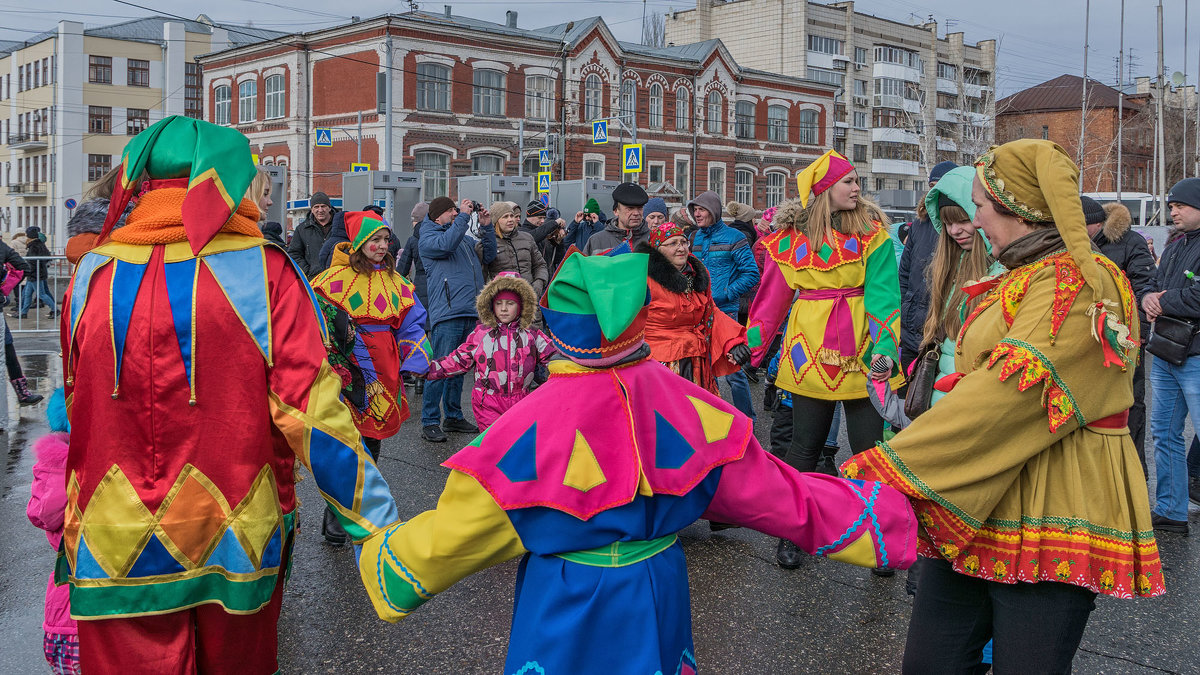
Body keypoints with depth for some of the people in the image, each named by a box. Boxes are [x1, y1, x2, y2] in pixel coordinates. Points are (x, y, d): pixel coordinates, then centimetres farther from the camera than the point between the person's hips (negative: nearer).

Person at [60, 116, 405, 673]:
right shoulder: (263, 271, -14)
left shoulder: (94, 274, -4)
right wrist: (378, 526, -12)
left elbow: (78, 414, 8)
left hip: (115, 551, 1)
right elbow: (313, 414, -18)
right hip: (239, 542, -1)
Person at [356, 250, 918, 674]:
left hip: (567, 615, -3)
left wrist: (383, 560, 6)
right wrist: (880, 518, 7)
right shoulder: (681, 402, -13)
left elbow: (454, 533, -14)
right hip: (657, 606, 4)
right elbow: (775, 492, -5)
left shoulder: (531, 428, -24)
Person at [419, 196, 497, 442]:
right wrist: (464, 216, -13)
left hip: (471, 312, 7)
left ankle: (453, 417, 22)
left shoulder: (465, 239, 23)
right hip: (446, 314, -7)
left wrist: (486, 228, 9)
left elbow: (488, 256, 19)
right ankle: (430, 422, -4)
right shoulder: (427, 239, 1)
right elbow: (446, 244, -19)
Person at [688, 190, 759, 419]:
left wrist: (725, 295, -14)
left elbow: (751, 274, -8)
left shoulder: (733, 238, -5)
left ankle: (746, 420, 7)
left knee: (732, 369, -6)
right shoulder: (694, 238, 11)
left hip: (724, 312, -6)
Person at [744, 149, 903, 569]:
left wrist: (885, 348, -22)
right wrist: (750, 345, 3)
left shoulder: (872, 235, -1)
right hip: (810, 353, 1)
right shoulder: (791, 239, 3)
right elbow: (772, 296, 8)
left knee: (871, 451, 4)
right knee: (805, 448, 8)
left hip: (861, 356, 0)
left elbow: (882, 295, -9)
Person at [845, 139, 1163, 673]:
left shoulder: (1079, 284, -14)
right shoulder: (1021, 279, 20)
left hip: (1046, 524, -9)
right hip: (969, 514, 9)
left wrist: (884, 470, -25)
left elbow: (1008, 393, -25)